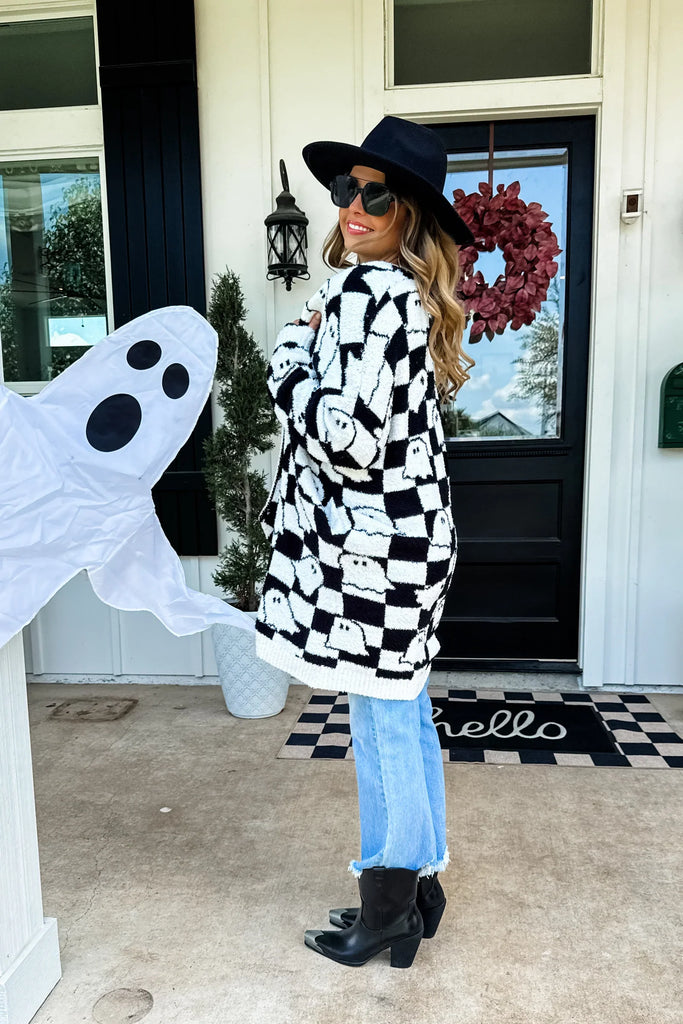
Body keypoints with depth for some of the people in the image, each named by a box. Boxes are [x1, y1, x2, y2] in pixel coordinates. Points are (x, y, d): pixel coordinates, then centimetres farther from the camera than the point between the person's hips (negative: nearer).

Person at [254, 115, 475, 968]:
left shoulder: (367, 290, -15)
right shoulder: (408, 293, 16)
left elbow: (345, 439, -23)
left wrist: (291, 351, -10)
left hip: (374, 543, -10)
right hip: (399, 534, 10)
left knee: (385, 723, 5)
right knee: (401, 718, 18)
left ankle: (390, 905, 26)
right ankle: (414, 885, 36)